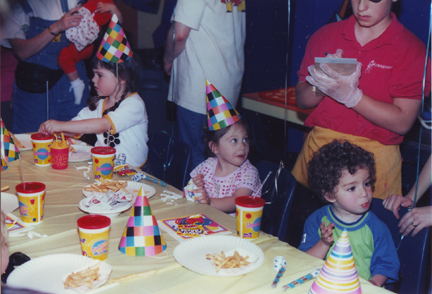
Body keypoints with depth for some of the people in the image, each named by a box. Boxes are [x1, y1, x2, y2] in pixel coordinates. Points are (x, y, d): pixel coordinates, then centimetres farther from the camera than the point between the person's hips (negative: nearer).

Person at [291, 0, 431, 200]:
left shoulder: (411, 49, -4)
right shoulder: (325, 35, 8)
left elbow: (402, 122, -11)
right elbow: (301, 100, 9)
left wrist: (349, 95, -20)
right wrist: (321, 86, -13)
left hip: (373, 157, -3)